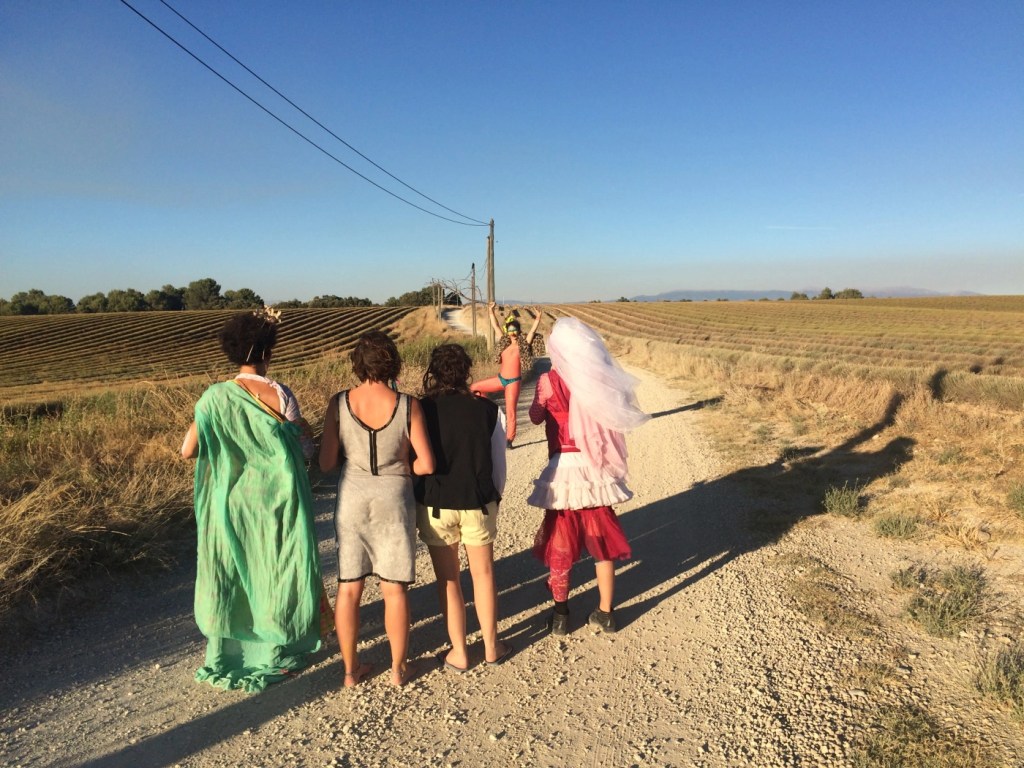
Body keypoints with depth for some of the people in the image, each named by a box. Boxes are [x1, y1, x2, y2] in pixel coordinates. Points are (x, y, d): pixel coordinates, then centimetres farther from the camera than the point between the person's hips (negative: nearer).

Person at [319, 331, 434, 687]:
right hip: (393, 499, -1)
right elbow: (426, 465, -9)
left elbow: (326, 463, -7)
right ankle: (398, 668, 26)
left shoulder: (339, 403, -8)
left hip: (352, 498, 1)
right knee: (394, 587, 13)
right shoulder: (408, 406, -11)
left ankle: (351, 669, 28)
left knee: (348, 587, 14)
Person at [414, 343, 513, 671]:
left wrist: (418, 500, 13)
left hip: (435, 505, -1)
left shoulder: (421, 410, -9)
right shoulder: (487, 409, -5)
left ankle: (459, 653, 22)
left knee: (448, 580, 13)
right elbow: (499, 463, 1)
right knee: (483, 574, 17)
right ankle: (491, 646, 29)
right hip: (478, 503, 1)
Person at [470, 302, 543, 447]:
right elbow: (495, 326, 10)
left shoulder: (524, 344, -5)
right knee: (474, 387, 8)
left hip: (513, 381, -6)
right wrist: (491, 311, 7)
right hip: (500, 379, 6)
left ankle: (509, 439, 5)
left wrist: (538, 318, -30)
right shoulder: (504, 342, 8)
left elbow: (533, 330, -17)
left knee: (510, 412, -4)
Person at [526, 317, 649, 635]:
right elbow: (616, 415, 5)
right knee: (602, 539, 16)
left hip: (564, 468, -3)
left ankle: (560, 614, 23)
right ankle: (605, 613, 25)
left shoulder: (549, 380, -11)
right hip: (597, 467, 3)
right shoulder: (603, 379, -3)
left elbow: (536, 416, 4)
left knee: (560, 541, 13)